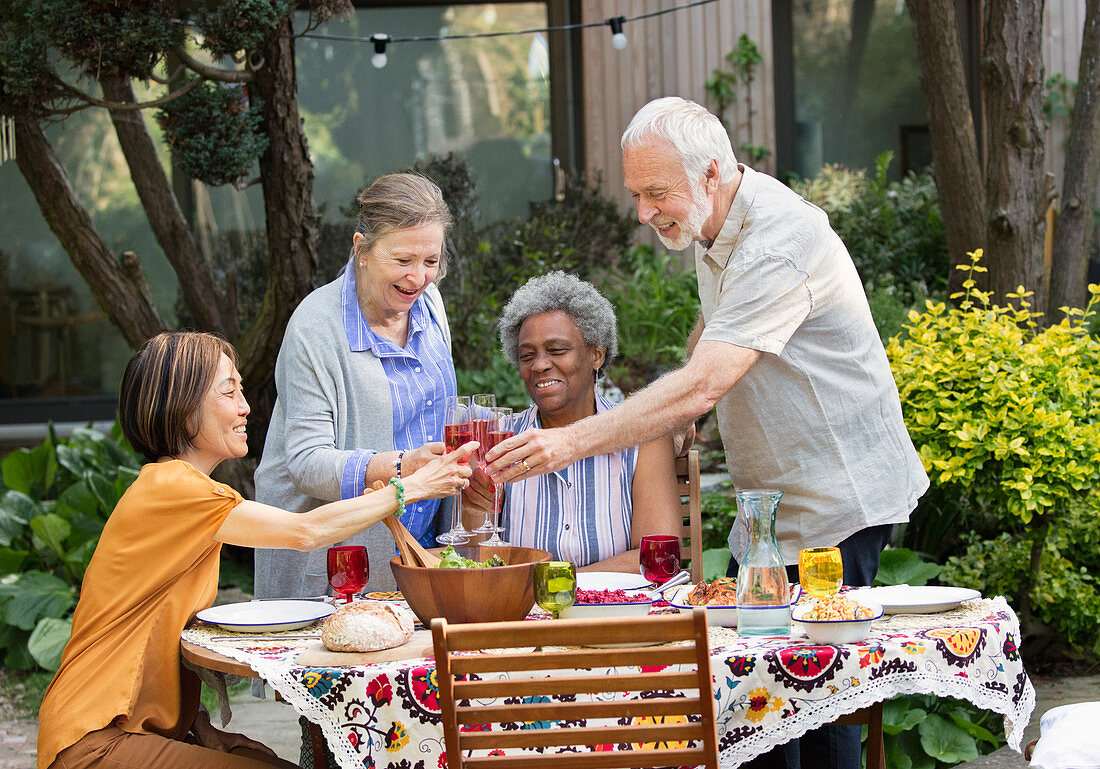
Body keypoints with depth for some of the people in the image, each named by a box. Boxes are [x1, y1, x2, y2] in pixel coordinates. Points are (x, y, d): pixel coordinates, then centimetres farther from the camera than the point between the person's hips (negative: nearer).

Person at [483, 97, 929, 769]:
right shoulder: (715, 222, 7)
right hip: (771, 503, 9)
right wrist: (681, 425, 12)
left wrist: (576, 442, -33)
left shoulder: (779, 244, -25)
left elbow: (703, 386, -32)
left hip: (837, 504, -9)